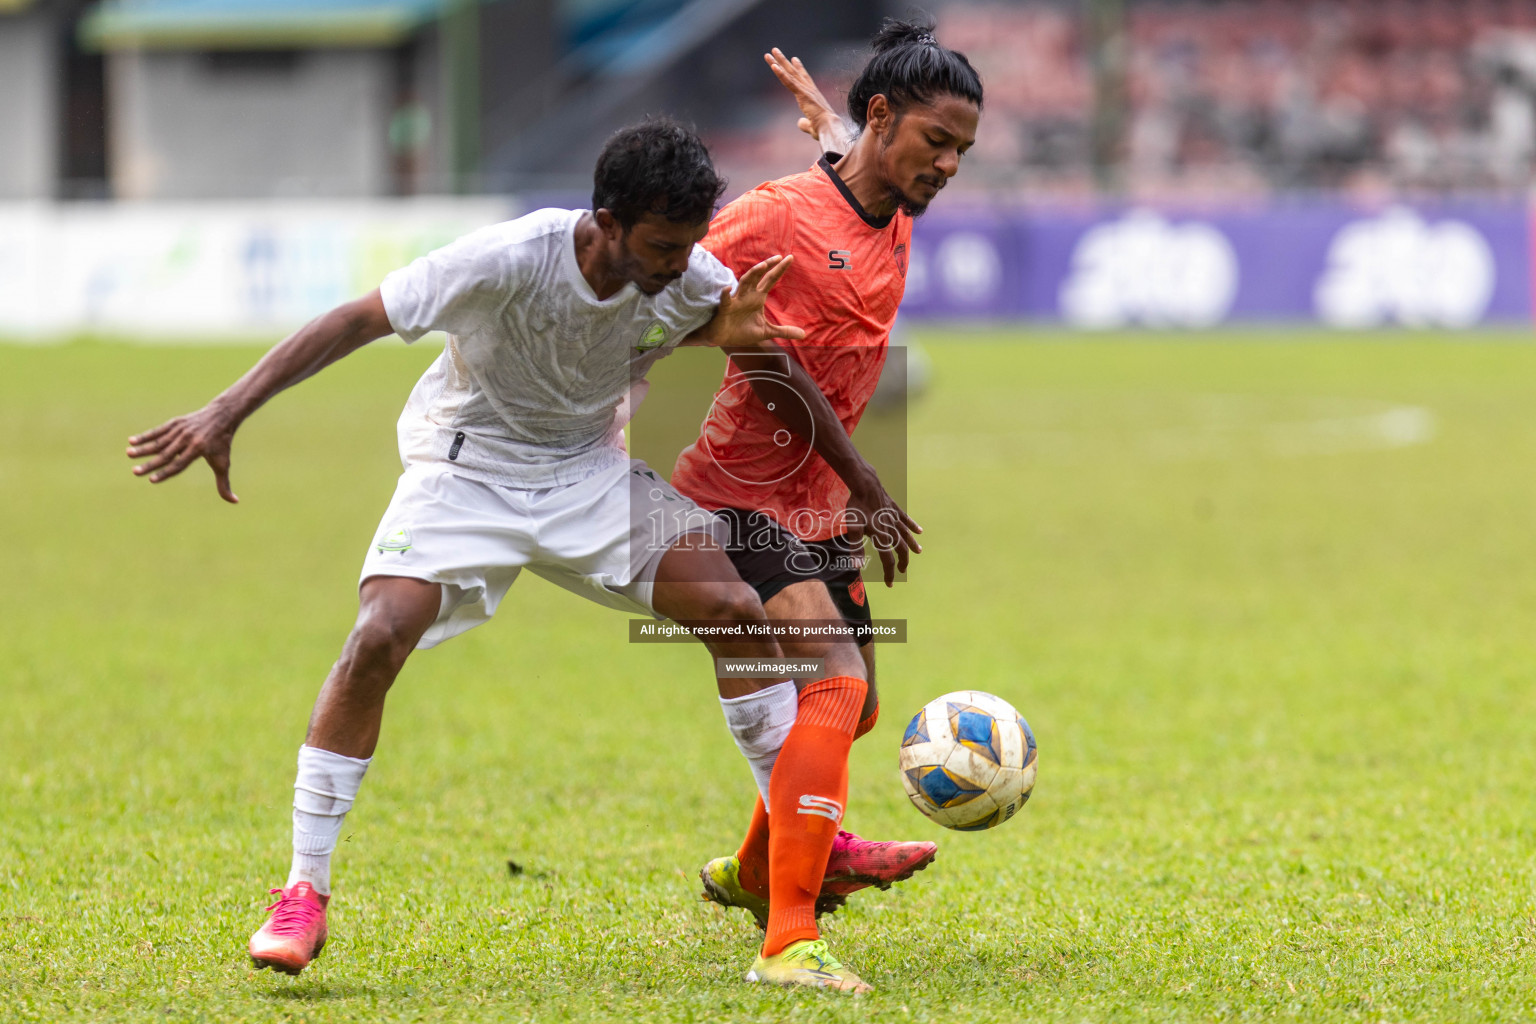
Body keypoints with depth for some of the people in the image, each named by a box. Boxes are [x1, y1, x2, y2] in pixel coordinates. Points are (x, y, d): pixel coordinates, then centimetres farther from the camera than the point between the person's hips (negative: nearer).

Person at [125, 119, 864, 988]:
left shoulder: (691, 278, -17)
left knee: (735, 611, -10)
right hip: (467, 468, -4)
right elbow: (357, 321, -25)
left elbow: (724, 320, 7)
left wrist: (736, 330, -20)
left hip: (590, 473, 4)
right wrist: (228, 412, -30)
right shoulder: (507, 261, -30)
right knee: (379, 638, -25)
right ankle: (305, 894, -15)